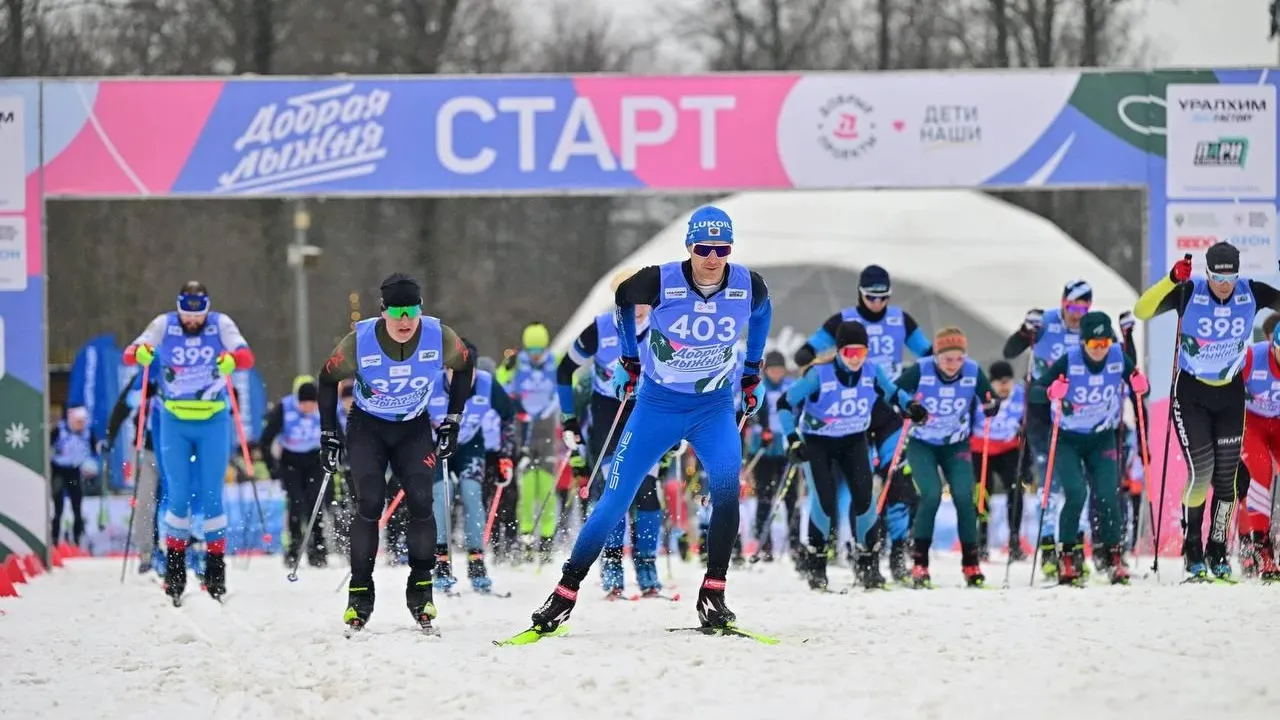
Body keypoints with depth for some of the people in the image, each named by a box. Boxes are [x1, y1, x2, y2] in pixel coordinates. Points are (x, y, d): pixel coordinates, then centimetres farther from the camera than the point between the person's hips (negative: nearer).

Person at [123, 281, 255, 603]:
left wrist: (233, 359, -43)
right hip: (174, 422, 0)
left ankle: (216, 565, 9)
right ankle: (174, 564, 12)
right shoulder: (164, 325, -6)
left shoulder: (221, 324, -7)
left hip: (213, 422, 0)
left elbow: (246, 356, -20)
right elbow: (131, 353, -15)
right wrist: (139, 353, -39)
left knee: (211, 495, 0)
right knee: (178, 496, -1)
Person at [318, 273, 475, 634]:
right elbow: (328, 379, -6)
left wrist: (452, 421, 1)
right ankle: (359, 596, -6)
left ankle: (421, 591, -3)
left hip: (414, 428, 1)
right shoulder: (360, 341, -24)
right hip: (367, 427, -1)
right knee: (369, 505, -16)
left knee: (421, 503, -15)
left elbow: (466, 365, 2)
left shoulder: (439, 337, -20)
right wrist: (328, 435, -5)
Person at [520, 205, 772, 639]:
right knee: (615, 502, -2)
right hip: (657, 404, -1)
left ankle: (713, 596, -16)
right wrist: (628, 360, 12)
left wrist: (752, 373, 16)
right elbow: (622, 298, 4)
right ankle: (565, 594, 10)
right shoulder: (662, 282, -19)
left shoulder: (748, 287, -14)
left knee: (727, 486, -26)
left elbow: (762, 311, 13)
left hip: (714, 408, 1)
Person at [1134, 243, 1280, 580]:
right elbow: (1142, 311, -23)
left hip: (1231, 394, 3)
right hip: (1192, 394, -3)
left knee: (1226, 475, 2)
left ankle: (1218, 552, 16)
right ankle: (1192, 546, 8)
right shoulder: (1190, 292, -17)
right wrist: (1171, 281, -36)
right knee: (1200, 471, -12)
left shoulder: (1251, 293, -10)